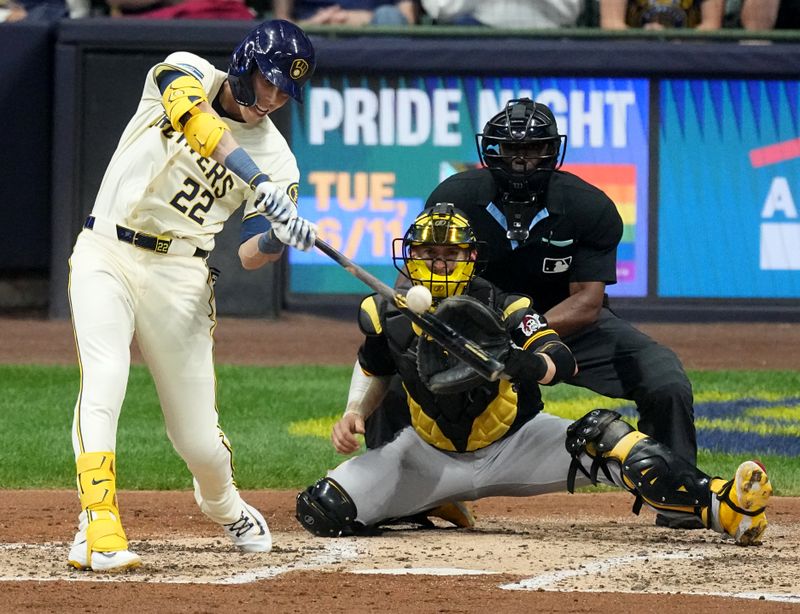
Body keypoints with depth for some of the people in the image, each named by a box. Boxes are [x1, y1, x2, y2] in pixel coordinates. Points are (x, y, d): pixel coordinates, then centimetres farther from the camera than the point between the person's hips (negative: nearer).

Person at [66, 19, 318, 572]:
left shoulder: (277, 160, 2)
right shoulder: (186, 73, -2)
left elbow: (249, 255, -6)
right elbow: (197, 121, -26)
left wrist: (280, 238, -29)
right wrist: (259, 183, -37)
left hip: (179, 274, 2)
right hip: (106, 255, -2)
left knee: (199, 438, 2)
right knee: (103, 379, -26)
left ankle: (223, 505, 37)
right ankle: (98, 534, -29)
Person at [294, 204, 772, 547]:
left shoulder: (504, 307, -19)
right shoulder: (386, 316, -9)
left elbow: (563, 362, -32)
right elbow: (375, 368, 14)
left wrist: (524, 364, -53)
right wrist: (354, 415, -3)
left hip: (514, 445, -3)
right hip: (431, 456, 4)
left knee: (605, 439, -32)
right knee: (323, 511, -11)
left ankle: (719, 506, -39)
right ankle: (434, 503, 19)